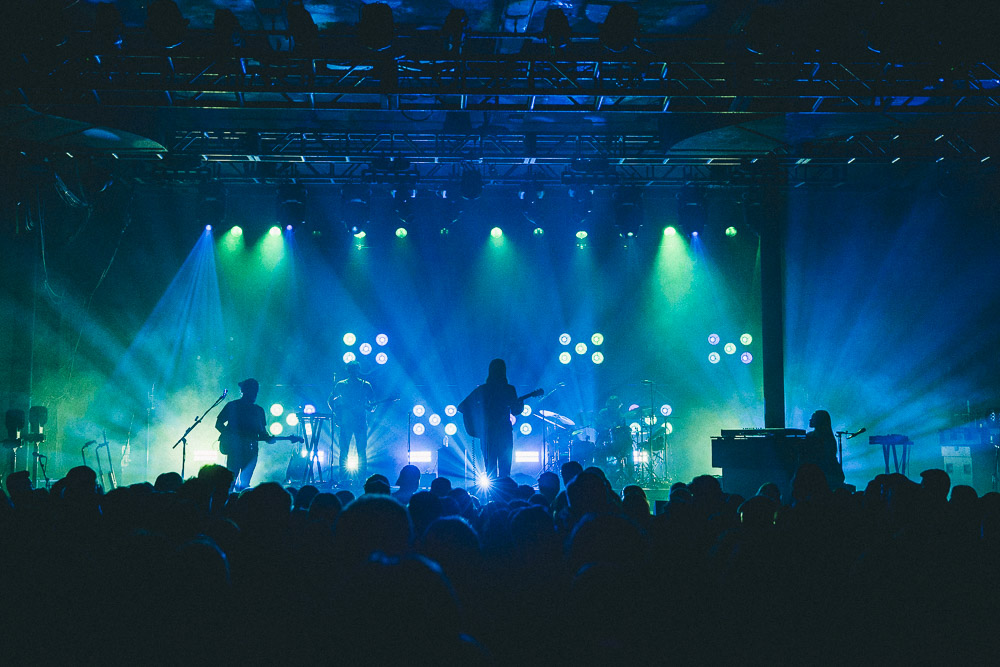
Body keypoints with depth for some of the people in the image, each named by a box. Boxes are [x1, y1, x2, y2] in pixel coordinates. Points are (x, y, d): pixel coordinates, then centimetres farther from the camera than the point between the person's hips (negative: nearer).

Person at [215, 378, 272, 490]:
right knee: (231, 479, -11)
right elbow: (218, 424, 4)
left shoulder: (258, 410, 15)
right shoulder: (232, 406, 4)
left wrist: (268, 438, -5)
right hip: (234, 448, -3)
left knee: (244, 483, 0)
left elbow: (262, 432, 17)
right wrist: (230, 436, -12)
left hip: (251, 450, 3)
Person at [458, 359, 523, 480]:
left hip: (487, 432, 2)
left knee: (490, 466, 11)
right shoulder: (509, 389, -6)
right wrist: (521, 402, 16)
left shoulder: (482, 389, 0)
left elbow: (462, 407, 0)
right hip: (504, 432, -2)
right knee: (504, 467, 6)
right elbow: (515, 410, -2)